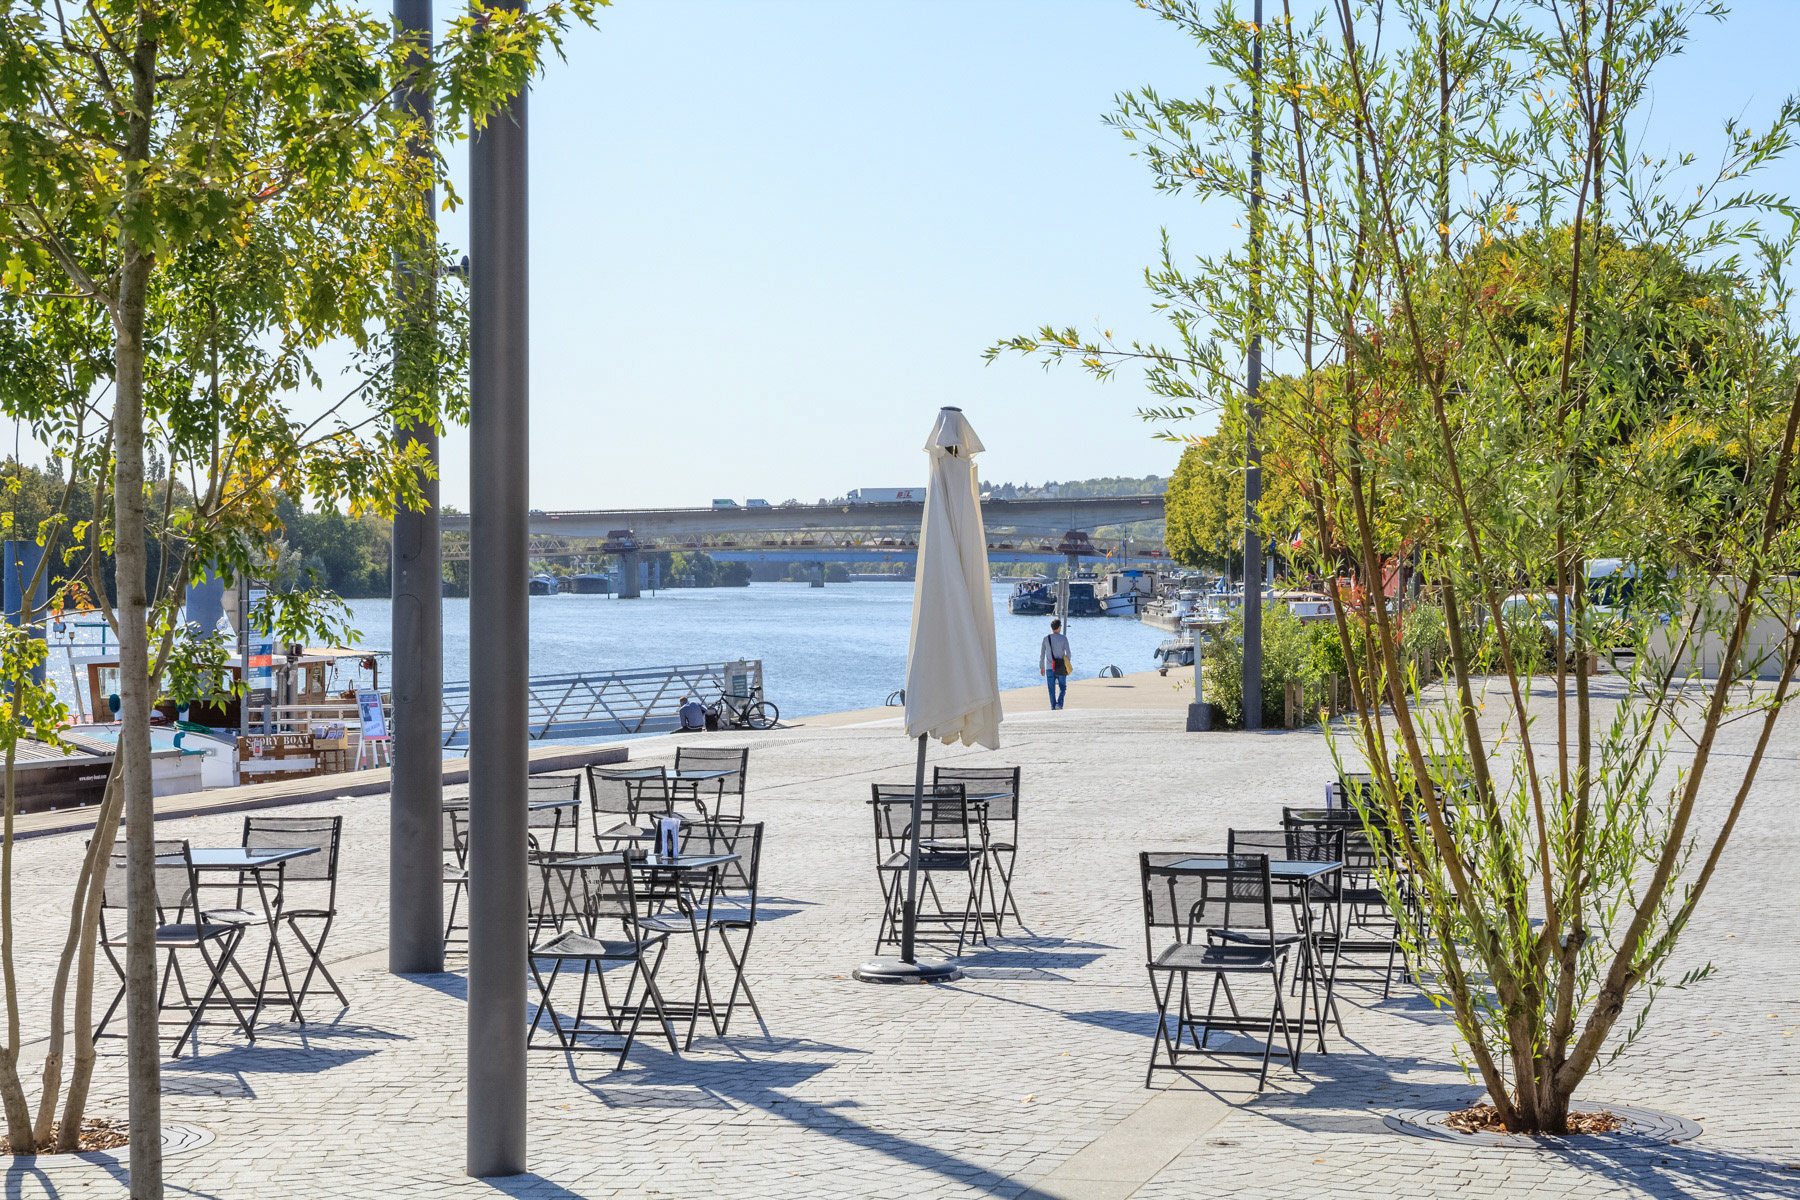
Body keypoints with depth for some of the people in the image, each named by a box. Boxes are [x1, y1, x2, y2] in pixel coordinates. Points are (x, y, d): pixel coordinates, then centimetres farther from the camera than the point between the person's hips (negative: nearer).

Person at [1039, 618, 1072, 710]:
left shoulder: (1046, 638, 0)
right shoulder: (1063, 639, -6)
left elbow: (1042, 654, 3)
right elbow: (1068, 653, -6)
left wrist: (1041, 667, 11)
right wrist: (1067, 664, 8)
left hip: (1049, 668, 2)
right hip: (1061, 668, -2)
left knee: (1052, 689, 8)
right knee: (1062, 687, 10)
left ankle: (1053, 707, 6)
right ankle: (1059, 703, -10)